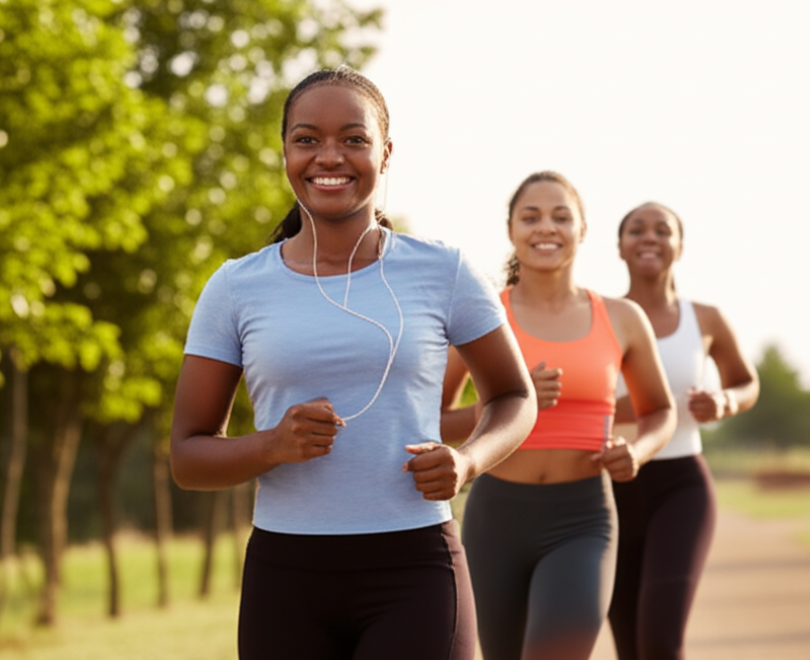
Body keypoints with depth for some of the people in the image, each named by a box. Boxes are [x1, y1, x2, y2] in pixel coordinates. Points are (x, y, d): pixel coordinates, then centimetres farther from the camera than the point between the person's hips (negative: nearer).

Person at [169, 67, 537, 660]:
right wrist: (274, 446, -15)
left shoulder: (442, 273, 2)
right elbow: (188, 456, 5)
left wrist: (467, 461, -7)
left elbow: (515, 397, 14)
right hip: (286, 574, 2)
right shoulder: (235, 289, 4)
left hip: (414, 573, -2)